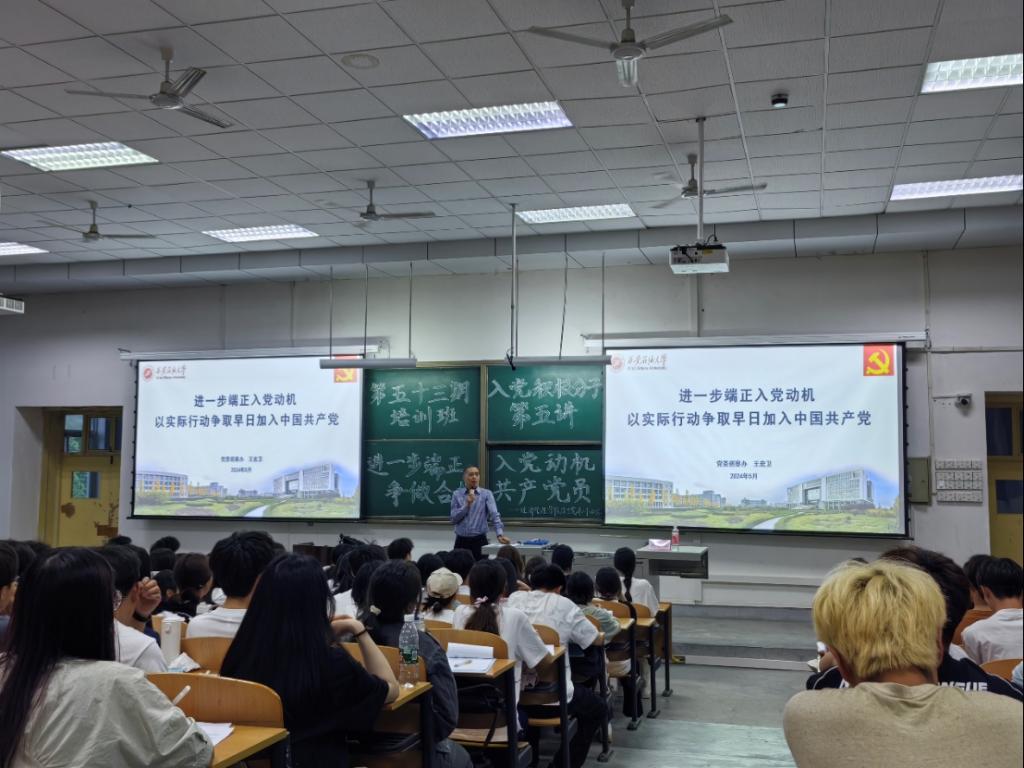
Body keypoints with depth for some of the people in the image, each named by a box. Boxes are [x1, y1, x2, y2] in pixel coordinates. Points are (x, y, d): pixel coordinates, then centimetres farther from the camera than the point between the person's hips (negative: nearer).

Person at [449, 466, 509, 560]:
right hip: (461, 542, 2)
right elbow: (453, 519, -1)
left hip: (479, 541, -1)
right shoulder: (457, 494, 6)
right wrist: (467, 504, -12)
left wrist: (500, 534, -28)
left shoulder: (487, 494, 0)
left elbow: (494, 515, -13)